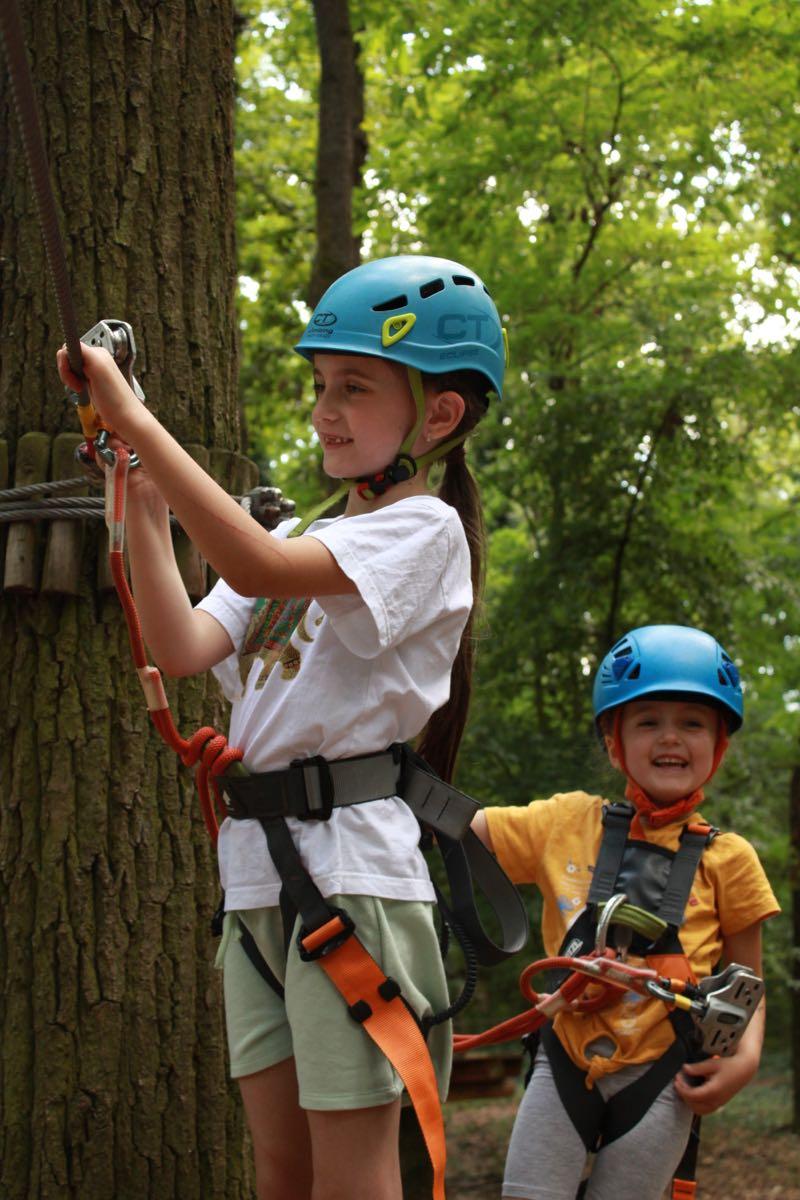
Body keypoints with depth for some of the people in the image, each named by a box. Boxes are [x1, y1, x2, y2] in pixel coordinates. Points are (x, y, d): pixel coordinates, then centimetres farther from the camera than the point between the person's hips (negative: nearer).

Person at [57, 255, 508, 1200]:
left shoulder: (422, 529, -7)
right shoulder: (309, 540, 18)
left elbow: (258, 565, -24)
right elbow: (183, 648, 7)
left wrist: (136, 420, -25)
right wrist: (145, 500, 2)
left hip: (350, 864, -8)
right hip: (256, 868, 8)